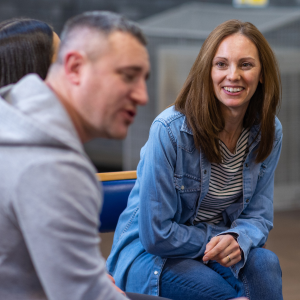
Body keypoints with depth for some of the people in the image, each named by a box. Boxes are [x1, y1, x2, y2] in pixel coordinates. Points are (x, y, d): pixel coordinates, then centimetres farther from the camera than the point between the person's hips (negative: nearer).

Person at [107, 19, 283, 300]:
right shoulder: (170, 130, -22)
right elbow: (156, 234, -18)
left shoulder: (269, 132, -4)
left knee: (264, 262, -29)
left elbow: (259, 214, 5)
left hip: (212, 251, 5)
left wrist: (238, 240, -19)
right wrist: (220, 239, -12)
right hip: (149, 256, -5)